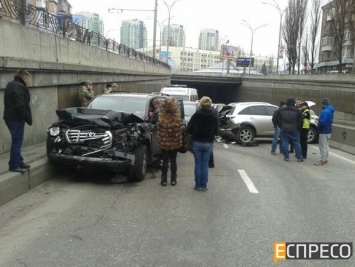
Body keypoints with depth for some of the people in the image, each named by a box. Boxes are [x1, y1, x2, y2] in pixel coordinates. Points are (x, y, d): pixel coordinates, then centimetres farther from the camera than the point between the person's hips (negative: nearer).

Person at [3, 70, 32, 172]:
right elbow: (20, 106, -24)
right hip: (16, 119, -10)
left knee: (17, 141, 17)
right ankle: (14, 165, 1)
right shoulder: (19, 87, -17)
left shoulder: (11, 85, 17)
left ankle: (19, 162, 25)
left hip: (10, 117, 10)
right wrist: (27, 118, -16)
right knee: (17, 142, -4)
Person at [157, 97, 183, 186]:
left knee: (165, 161, 8)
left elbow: (159, 131, -6)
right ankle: (173, 180, 17)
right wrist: (179, 142, 10)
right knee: (173, 161, 11)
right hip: (175, 143, 1)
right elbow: (180, 131, -2)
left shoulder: (161, 118, -15)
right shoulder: (178, 118, -11)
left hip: (164, 143, -1)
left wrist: (159, 141, 7)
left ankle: (164, 180, 13)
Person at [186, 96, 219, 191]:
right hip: (208, 143, 1)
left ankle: (198, 185, 12)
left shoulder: (195, 115, -9)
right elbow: (216, 131, 4)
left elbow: (188, 129, -9)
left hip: (197, 142, -1)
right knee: (205, 165, 9)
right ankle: (204, 186, 13)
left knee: (198, 164, 8)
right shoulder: (214, 117, -4)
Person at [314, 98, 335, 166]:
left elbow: (322, 122, -27)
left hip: (324, 131, -10)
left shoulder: (325, 111, -20)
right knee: (326, 146, 15)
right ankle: (325, 160, 22)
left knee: (323, 147, -5)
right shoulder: (330, 110, 13)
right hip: (328, 130, 10)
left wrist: (318, 128, -10)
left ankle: (322, 161, -2)